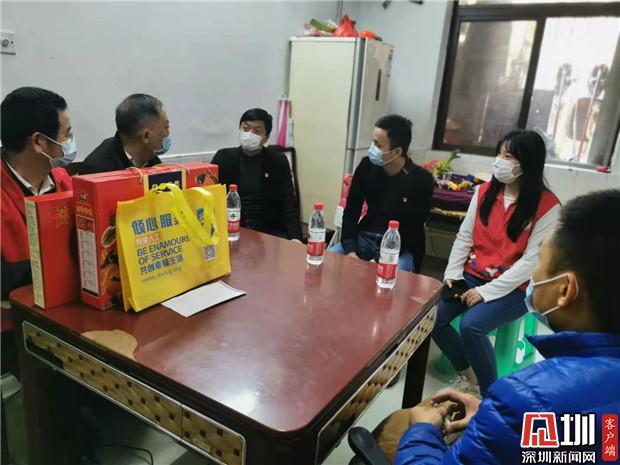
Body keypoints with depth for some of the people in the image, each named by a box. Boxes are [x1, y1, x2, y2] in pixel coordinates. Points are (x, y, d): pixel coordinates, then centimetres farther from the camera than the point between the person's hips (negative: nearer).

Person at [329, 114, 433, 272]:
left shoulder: (421, 180, -13)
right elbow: (351, 211, -1)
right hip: (365, 237, 4)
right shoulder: (367, 165, -3)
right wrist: (350, 250, -15)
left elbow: (412, 231, -12)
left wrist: (380, 260, -22)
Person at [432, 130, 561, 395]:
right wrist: (452, 274, -6)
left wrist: (487, 291, -19)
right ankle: (468, 375, 10)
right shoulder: (484, 191, 4)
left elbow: (533, 260, -16)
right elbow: (464, 236, 6)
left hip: (514, 289, -5)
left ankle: (490, 392, -3)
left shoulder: (547, 206, -12)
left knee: (471, 326, -29)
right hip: (472, 276, 5)